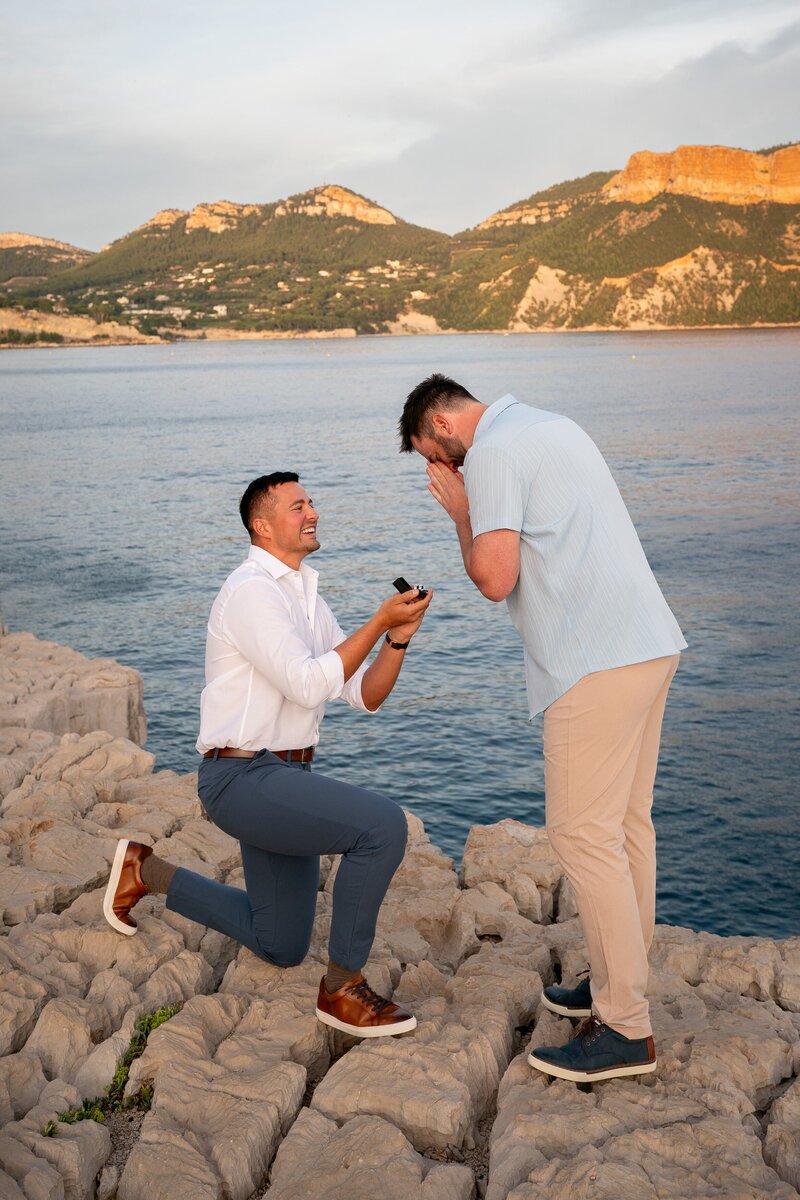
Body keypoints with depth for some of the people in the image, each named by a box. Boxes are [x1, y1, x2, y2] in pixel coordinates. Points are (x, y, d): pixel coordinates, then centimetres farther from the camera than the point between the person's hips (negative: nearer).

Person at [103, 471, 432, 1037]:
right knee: (383, 824, -28)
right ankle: (344, 988, -13)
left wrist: (399, 636, -8)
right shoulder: (252, 590, -14)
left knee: (281, 947, 18)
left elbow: (366, 695, 8)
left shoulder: (307, 598, 14)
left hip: (281, 778, 10)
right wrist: (379, 621, -22)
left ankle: (144, 870, 32)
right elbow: (308, 684, -23)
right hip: (244, 780, -10)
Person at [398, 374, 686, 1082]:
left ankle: (626, 1030, 0)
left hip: (598, 662, -10)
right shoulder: (556, 427, 22)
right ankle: (619, 983, 26)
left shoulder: (492, 453, -8)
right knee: (626, 820, 15)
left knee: (584, 831, -6)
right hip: (649, 643, 10)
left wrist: (461, 512, 0)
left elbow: (494, 579, -15)